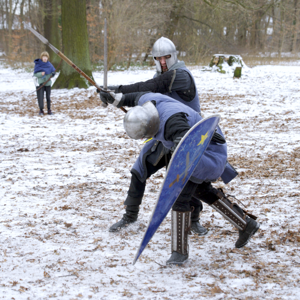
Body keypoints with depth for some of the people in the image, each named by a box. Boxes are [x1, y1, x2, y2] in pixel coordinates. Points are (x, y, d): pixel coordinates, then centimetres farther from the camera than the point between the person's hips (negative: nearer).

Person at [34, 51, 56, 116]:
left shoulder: (49, 64, 5)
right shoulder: (37, 64, -3)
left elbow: (53, 71, 11)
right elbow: (35, 74, -6)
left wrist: (53, 73, -12)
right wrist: (41, 74, -25)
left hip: (48, 83, 3)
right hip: (40, 83, -3)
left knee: (48, 97, 8)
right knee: (40, 97, -9)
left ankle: (49, 110, 17)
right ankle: (41, 110, -1)